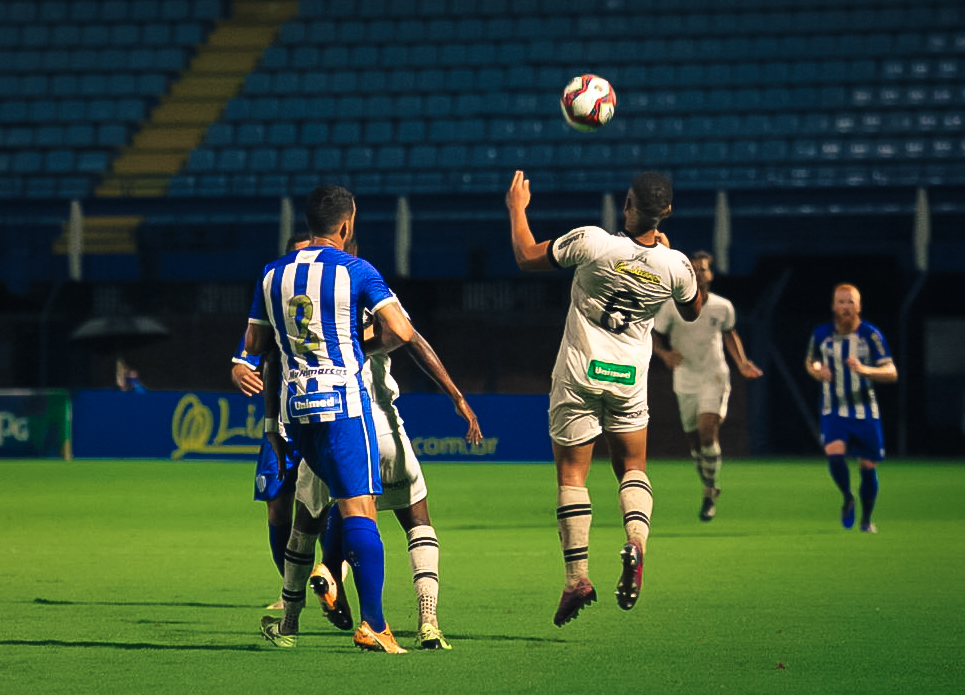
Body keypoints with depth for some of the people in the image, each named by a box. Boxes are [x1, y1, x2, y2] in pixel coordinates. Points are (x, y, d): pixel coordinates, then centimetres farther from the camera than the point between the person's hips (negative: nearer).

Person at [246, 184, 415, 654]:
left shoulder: (272, 275, 11)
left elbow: (253, 344, 19)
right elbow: (401, 331, -11)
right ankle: (373, 625, -17)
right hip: (342, 399, -6)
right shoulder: (355, 271, -5)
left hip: (294, 403, 6)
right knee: (359, 506, -9)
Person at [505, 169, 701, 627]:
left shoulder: (592, 242, -17)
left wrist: (517, 207, 11)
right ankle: (636, 539, -11)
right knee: (633, 467, 18)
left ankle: (577, 575, -6)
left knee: (571, 473, 3)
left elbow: (527, 258, -4)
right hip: (629, 381, 3)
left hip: (579, 375, -2)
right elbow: (692, 311, 15)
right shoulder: (675, 266, -8)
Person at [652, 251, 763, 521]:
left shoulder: (723, 307, -3)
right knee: (694, 438, 6)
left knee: (708, 431, -19)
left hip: (714, 378, -1)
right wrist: (665, 353, -20)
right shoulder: (672, 306, -7)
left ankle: (710, 494, -7)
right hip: (685, 380, 1)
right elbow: (655, 336, 1)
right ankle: (711, 487, 30)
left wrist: (741, 363, 5)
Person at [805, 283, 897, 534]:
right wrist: (817, 371, -6)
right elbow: (810, 361, 18)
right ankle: (848, 498, 7)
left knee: (868, 467, 3)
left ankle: (866, 519, 27)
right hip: (833, 411, 0)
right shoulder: (821, 334, -1)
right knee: (835, 455, -23)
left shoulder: (870, 335, -8)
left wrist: (864, 370, -28)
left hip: (865, 412, 0)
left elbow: (891, 373, -10)